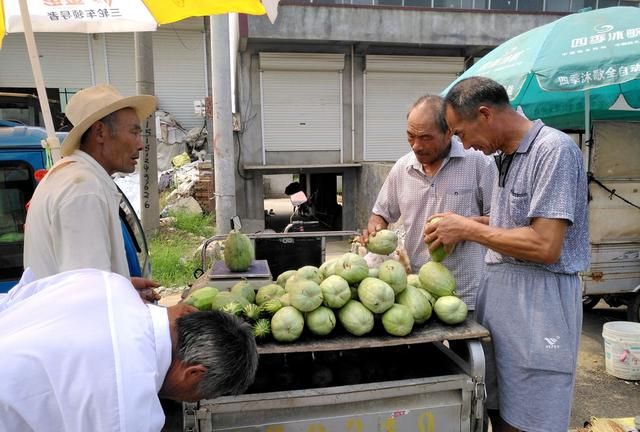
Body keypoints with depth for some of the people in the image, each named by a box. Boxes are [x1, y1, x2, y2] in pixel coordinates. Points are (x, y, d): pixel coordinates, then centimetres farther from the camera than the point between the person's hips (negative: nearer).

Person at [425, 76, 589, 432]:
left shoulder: (554, 150, -15)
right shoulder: (505, 156, 13)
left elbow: (545, 246, -21)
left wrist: (470, 230, -13)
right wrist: (462, 225, 6)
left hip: (537, 300, -8)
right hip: (498, 291, 8)